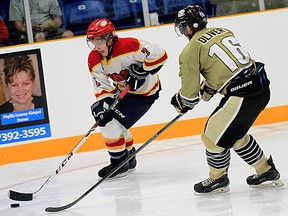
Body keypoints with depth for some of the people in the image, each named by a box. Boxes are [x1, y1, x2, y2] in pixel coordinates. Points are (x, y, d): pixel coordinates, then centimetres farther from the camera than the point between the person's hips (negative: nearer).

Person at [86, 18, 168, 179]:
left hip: (145, 92, -8)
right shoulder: (94, 60, -10)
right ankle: (128, 156, 27)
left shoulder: (129, 46, -31)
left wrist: (141, 71, -30)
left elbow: (159, 55, -29)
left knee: (111, 123, -16)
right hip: (123, 91, 8)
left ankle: (120, 163, -1)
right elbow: (103, 88, -10)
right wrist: (101, 107, -26)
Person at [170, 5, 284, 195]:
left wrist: (180, 103, 20)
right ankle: (266, 171, 33)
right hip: (261, 87, 8)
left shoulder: (191, 51, -5)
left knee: (213, 135, 8)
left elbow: (189, 91, -1)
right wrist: (209, 88, 32)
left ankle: (218, 179, 23)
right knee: (235, 133, 26)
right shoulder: (224, 32, 17)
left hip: (241, 96, -8)